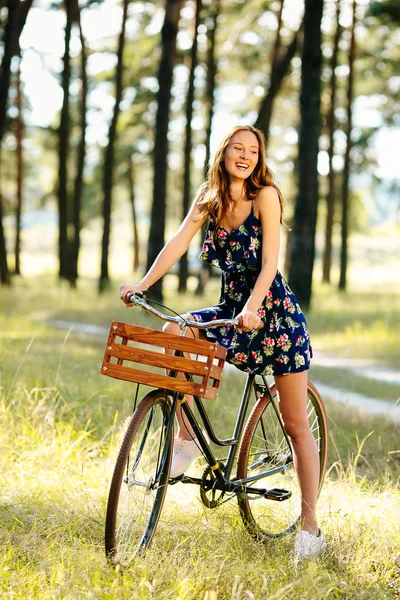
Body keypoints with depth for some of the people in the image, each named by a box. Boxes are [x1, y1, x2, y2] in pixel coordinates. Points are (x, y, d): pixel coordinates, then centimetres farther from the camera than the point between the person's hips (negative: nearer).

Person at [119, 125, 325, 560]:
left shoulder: (265, 195, -12)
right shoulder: (209, 198, 4)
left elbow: (270, 260, -21)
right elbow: (179, 241, -7)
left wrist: (252, 306, -36)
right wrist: (142, 284, -21)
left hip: (273, 313, -5)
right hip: (230, 308, 5)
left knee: (295, 424, -2)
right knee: (172, 332, -21)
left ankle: (310, 525, 7)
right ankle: (186, 438, -7)